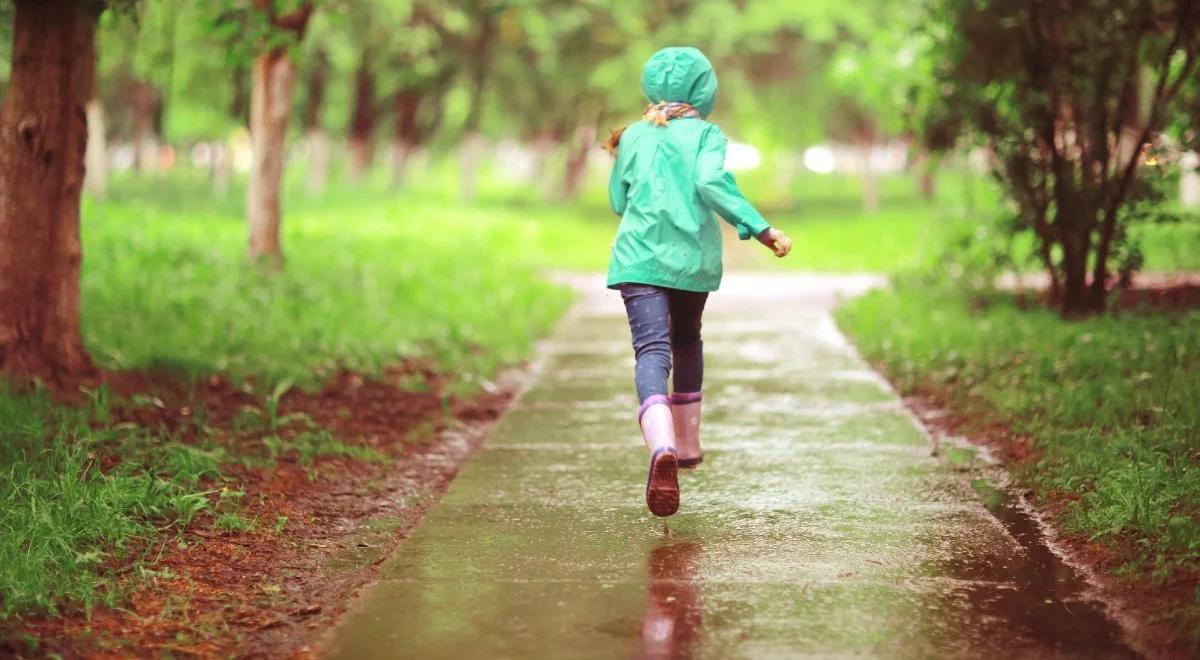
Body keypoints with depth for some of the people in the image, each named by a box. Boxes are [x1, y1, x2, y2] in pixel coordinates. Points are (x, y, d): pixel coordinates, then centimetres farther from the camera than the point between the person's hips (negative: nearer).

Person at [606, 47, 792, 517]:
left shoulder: (633, 136, 11)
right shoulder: (705, 134, 3)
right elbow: (712, 183, -17)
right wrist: (763, 231, -19)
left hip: (639, 256, 0)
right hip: (693, 259, 0)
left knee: (652, 350, -15)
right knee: (687, 343, 26)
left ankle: (662, 448, -42)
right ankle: (687, 444, 37)